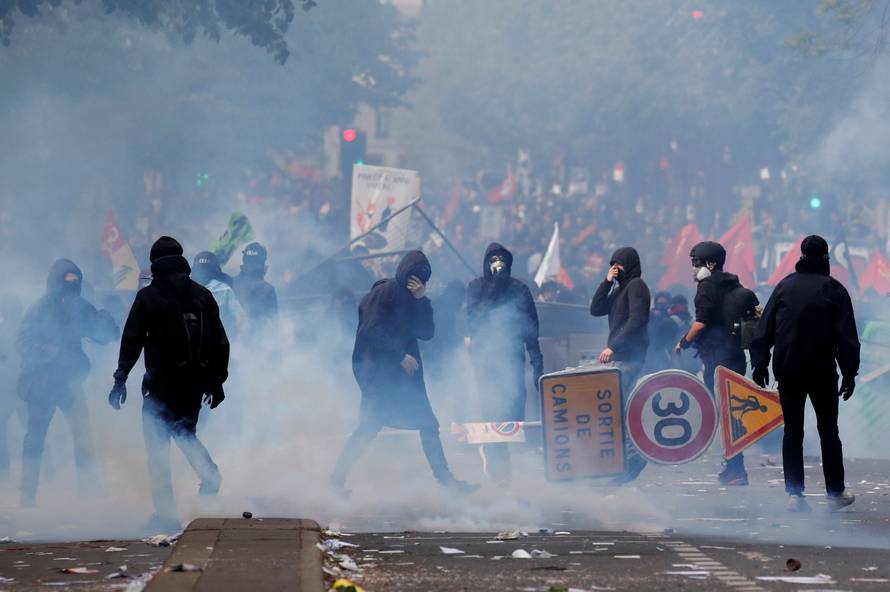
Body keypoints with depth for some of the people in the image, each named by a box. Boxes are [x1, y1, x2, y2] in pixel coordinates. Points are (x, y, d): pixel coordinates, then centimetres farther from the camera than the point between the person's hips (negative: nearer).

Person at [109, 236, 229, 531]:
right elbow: (220, 342, 10)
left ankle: (166, 512, -4)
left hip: (163, 382, -4)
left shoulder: (148, 296, -4)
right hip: (196, 381, 4)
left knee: (157, 442, 3)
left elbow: (132, 340, -6)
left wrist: (121, 378, 0)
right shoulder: (202, 295, 9)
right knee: (184, 433, 23)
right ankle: (209, 474, -5)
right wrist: (217, 381, 16)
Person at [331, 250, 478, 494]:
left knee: (428, 425, 5)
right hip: (379, 370, -8)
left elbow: (427, 333, 6)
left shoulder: (415, 299, 15)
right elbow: (372, 332, -14)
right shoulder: (383, 293, -8)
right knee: (371, 424, -15)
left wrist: (422, 300, -5)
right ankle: (338, 478, -9)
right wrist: (400, 356, -17)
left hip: (405, 371, 8)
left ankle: (446, 479, 10)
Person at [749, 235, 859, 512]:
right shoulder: (834, 289, -3)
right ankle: (836, 492, 11)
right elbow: (847, 336, -5)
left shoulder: (785, 286, 5)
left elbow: (764, 329, 4)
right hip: (822, 371, -2)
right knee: (828, 431, 9)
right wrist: (849, 372, -2)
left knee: (792, 431, 6)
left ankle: (794, 494, -2)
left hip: (788, 370, 2)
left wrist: (760, 363, 7)